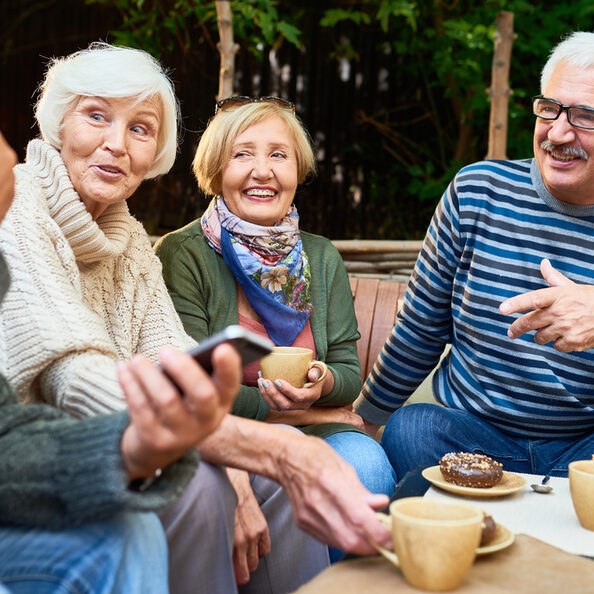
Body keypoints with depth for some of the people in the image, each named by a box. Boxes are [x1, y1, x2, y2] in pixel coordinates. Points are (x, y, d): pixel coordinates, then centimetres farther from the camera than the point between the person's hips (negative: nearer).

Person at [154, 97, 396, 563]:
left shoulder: (322, 258, 11)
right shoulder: (182, 256, -5)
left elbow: (349, 372, 9)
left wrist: (324, 383, -15)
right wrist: (275, 405, -16)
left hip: (312, 432, 4)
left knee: (365, 463, -28)